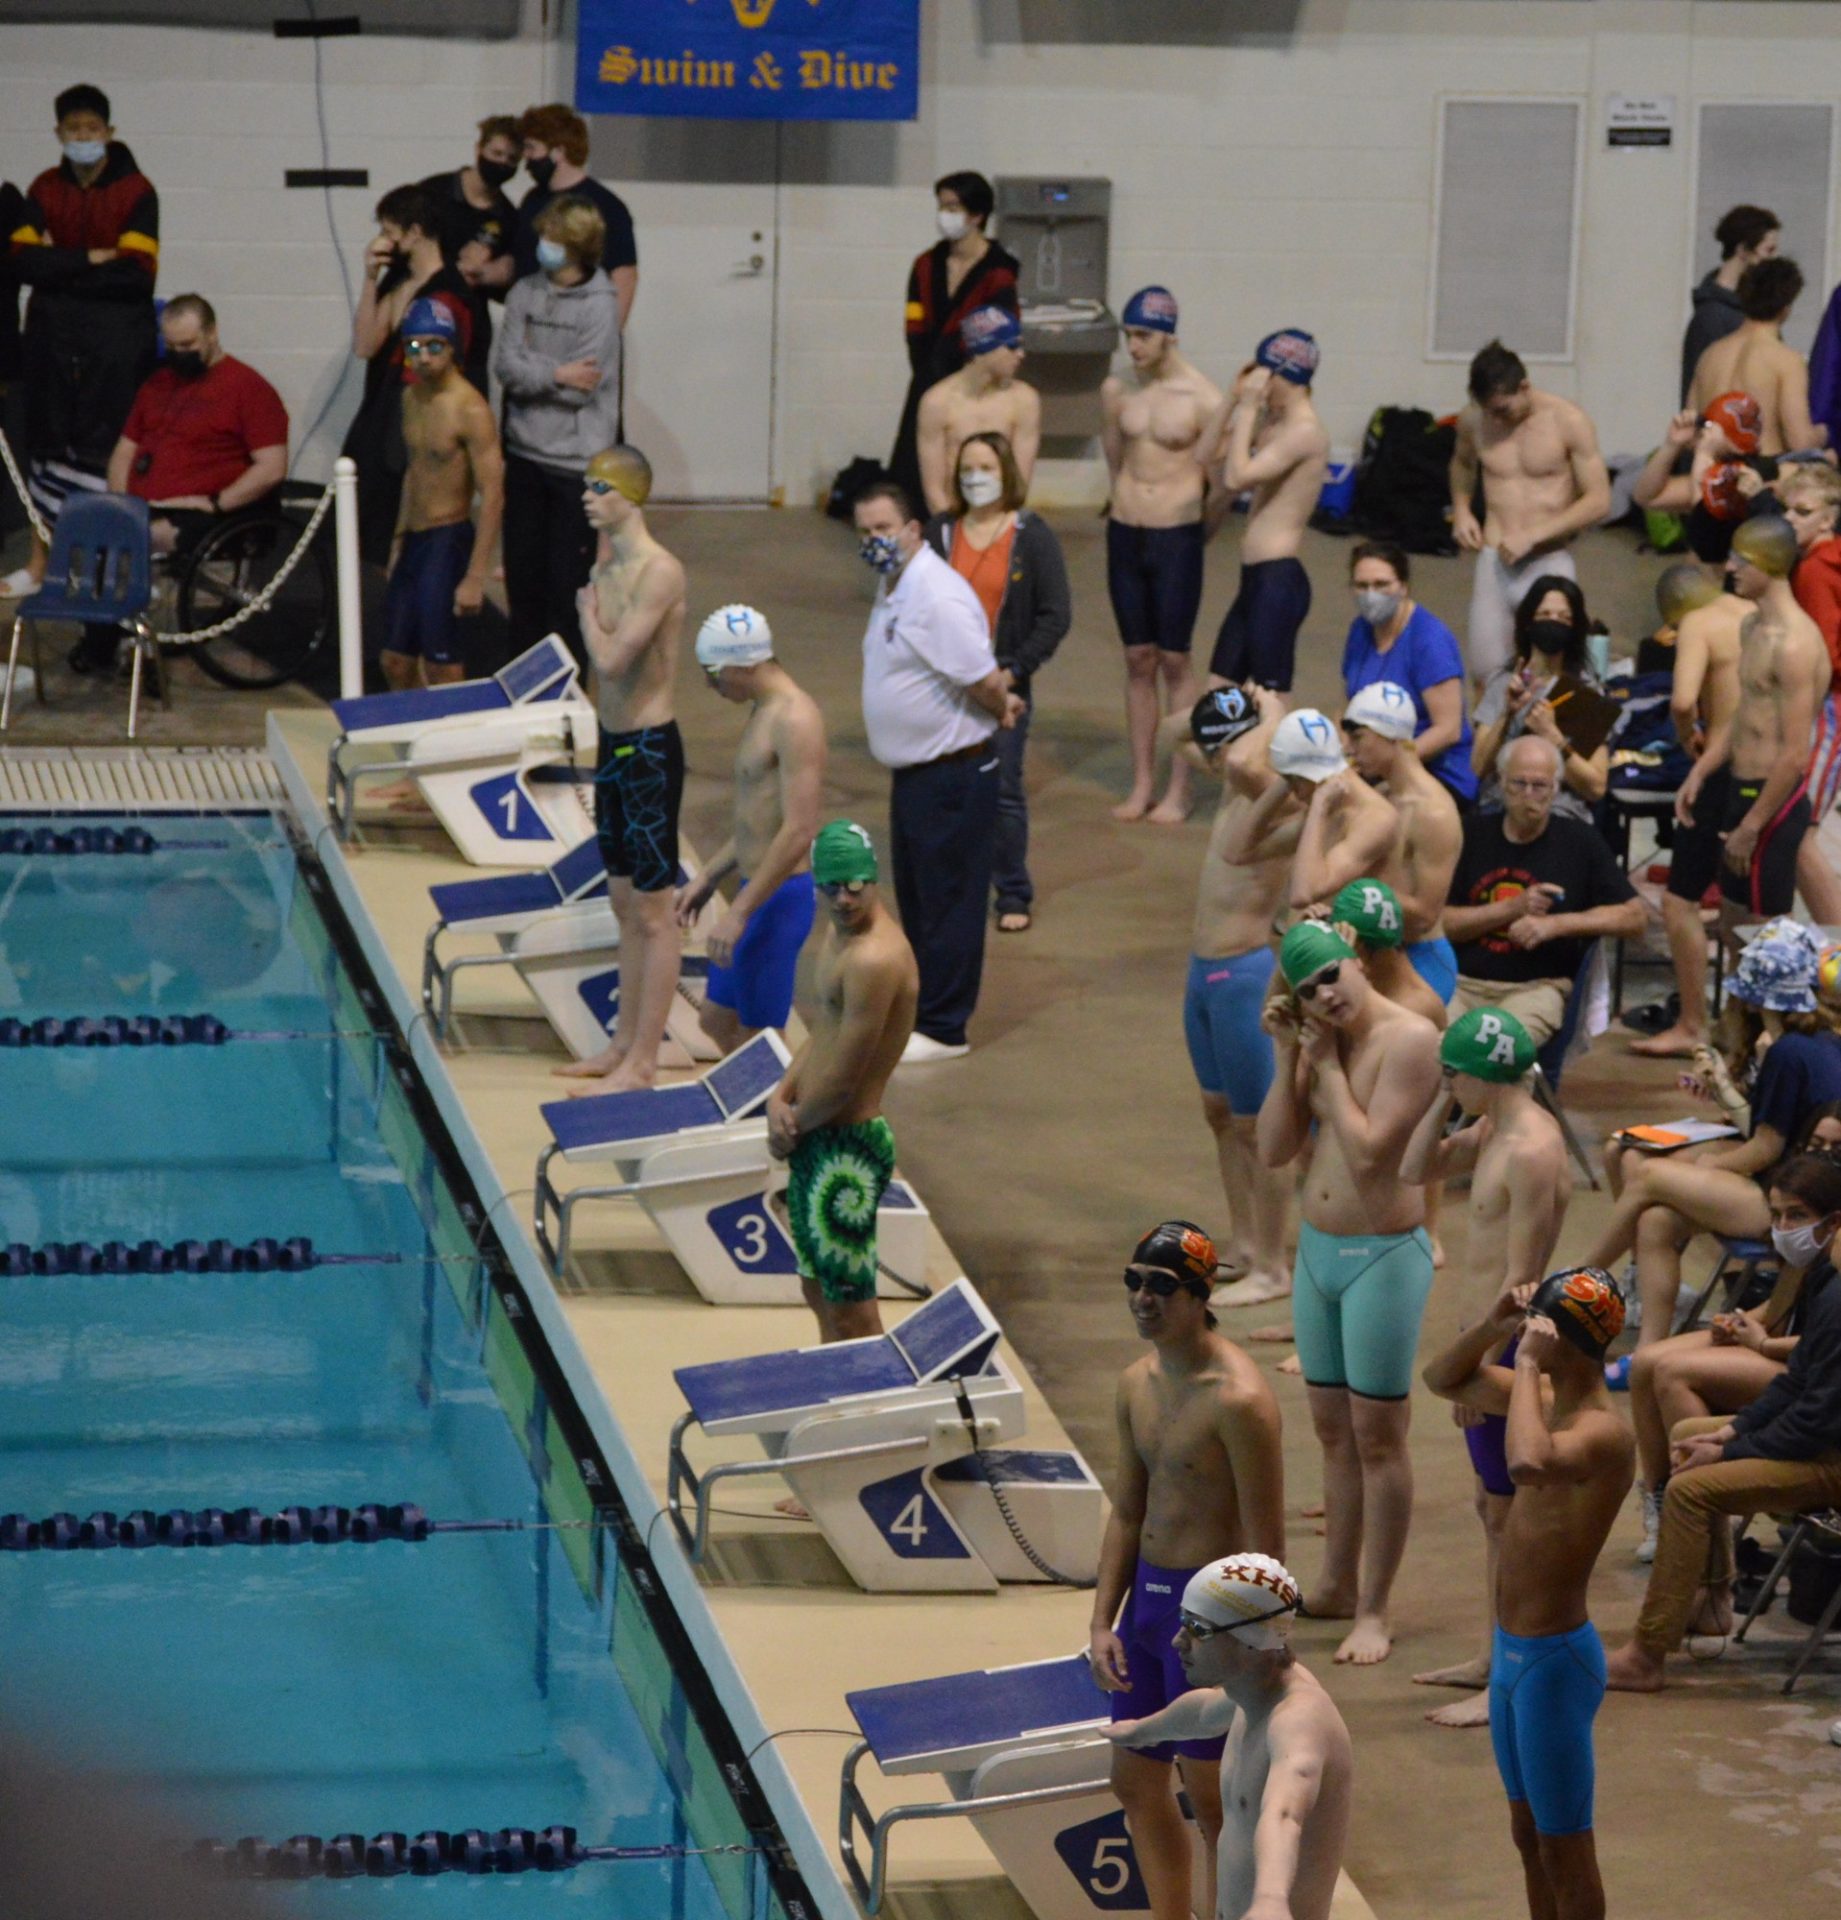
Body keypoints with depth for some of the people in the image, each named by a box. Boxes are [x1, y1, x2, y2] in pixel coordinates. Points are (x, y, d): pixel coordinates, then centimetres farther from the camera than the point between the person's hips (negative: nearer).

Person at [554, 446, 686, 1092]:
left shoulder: (660, 571, -19)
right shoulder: (607, 564, 9)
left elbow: (611, 659, -26)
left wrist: (588, 608, -11)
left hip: (649, 747, -9)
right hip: (613, 742, 9)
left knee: (653, 913, -2)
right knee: (625, 906, 17)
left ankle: (643, 1062, 1)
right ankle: (624, 1044, 26)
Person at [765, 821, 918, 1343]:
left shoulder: (875, 958, -26)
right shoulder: (839, 930, 6)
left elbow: (841, 1082, -23)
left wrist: (791, 1127, -6)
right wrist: (781, 1098, 0)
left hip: (846, 1149, -10)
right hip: (816, 1142, 10)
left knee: (849, 1308, 1)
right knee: (819, 1291, 22)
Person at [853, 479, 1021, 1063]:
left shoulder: (937, 597, -24)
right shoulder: (894, 587, 10)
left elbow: (984, 681, -23)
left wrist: (1000, 709, -4)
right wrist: (1000, 703, 12)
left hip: (952, 772, -10)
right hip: (913, 770, 10)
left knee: (948, 901, -1)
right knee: (915, 898, 20)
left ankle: (942, 1027, 6)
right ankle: (918, 1006, 32)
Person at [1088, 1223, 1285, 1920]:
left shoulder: (1238, 1399, -20)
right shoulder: (1137, 1384, 6)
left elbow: (1265, 1543, -19)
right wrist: (1103, 1622, 9)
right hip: (1147, 1597, 9)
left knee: (1211, 1796, 2)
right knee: (1135, 1779, 17)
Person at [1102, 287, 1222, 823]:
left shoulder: (1201, 398, -12)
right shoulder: (1116, 391, 2)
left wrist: (1193, 531, 5)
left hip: (1177, 537, -4)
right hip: (1125, 533, 4)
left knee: (1174, 662, 1)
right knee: (1138, 660, 9)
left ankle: (1179, 789, 8)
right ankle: (1141, 784, 15)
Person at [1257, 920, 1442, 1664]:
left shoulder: (1408, 1040, -18)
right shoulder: (1317, 1041, 5)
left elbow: (1368, 1151, -24)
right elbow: (1274, 1150, 3)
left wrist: (1328, 1066, -15)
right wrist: (1288, 1056, -5)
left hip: (1384, 1256, -8)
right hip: (1317, 1248, 8)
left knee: (1376, 1435, -2)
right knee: (1332, 1428, 17)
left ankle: (1373, 1612, 4)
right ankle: (1336, 1585, 29)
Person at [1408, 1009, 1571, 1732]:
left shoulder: (1532, 1151, -22)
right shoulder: (1496, 1131, 9)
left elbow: (1520, 1276, -23)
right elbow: (1418, 1169, 20)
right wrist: (1444, 1103, 5)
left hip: (1507, 1345, -10)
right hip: (1487, 1340, 10)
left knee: (1508, 1514, -4)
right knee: (1495, 1507, 18)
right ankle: (1494, 1658, 29)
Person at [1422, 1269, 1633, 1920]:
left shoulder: (1602, 1431, -25)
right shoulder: (1544, 1397, 4)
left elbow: (1527, 1465, -46)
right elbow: (1444, 1379, 19)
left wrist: (1527, 1362, -34)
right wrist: (1493, 1325, -1)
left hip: (1556, 1659, -10)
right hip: (1512, 1649, 10)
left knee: (1564, 1848, 2)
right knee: (1529, 1835, 21)